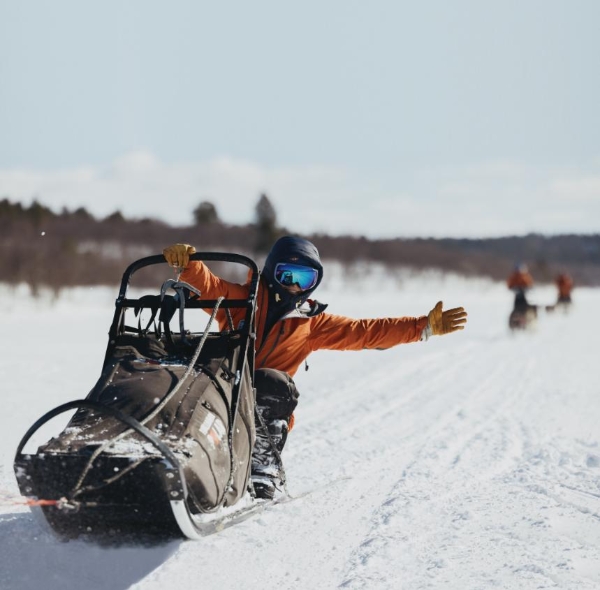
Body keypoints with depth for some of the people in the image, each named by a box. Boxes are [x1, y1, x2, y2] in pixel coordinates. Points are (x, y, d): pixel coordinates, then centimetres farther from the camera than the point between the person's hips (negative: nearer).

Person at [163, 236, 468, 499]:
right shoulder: (242, 298, 15)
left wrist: (424, 327, 11)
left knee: (274, 383, -33)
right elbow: (207, 285, 1)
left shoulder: (314, 323, 18)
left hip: (265, 399, 1)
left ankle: (263, 465, -32)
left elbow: (366, 332, 17)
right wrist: (188, 262, -22)